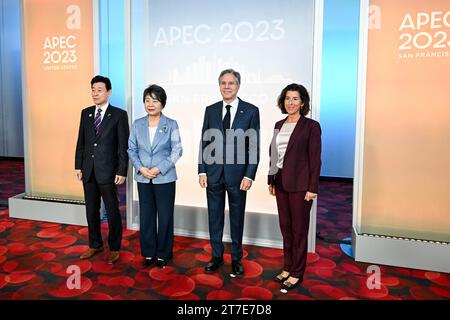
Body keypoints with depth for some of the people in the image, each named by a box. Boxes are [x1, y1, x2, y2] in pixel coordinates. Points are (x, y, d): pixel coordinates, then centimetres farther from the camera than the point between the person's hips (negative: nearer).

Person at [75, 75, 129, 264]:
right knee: (91, 210, 14)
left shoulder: (119, 115, -5)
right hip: (88, 171, 5)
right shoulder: (86, 113, 10)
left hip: (108, 171, -5)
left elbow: (123, 146, -8)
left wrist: (122, 171, -12)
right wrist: (78, 166, 7)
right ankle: (95, 245, 30)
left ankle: (114, 248, 20)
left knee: (112, 211, 5)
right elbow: (81, 142, 12)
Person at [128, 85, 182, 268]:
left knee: (165, 216, 5)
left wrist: (159, 169, -15)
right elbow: (131, 150, 6)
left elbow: (177, 151, -6)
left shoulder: (171, 125, -4)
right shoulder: (137, 125, 4)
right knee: (146, 215, 10)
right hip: (143, 178, 3)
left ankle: (163, 254, 21)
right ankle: (148, 253, 25)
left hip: (165, 178, -2)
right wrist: (140, 168, -10)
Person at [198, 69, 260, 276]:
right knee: (214, 217, 11)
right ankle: (217, 256, 29)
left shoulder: (251, 111, -3)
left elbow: (254, 146, -5)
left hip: (238, 174, -2)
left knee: (237, 218, 11)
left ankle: (236, 258, 28)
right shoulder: (210, 110, 5)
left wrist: (249, 175, -10)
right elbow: (204, 142, 6)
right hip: (214, 173, 3)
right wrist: (202, 171, 0)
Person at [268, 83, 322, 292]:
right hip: (281, 183, 6)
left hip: (300, 185, -6)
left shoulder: (311, 126, -8)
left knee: (299, 229, 5)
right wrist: (271, 180, 12)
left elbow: (315, 159, -10)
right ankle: (288, 268, 29)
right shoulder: (279, 125, 11)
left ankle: (297, 274, 19)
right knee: (285, 227, 14)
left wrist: (312, 188, -14)